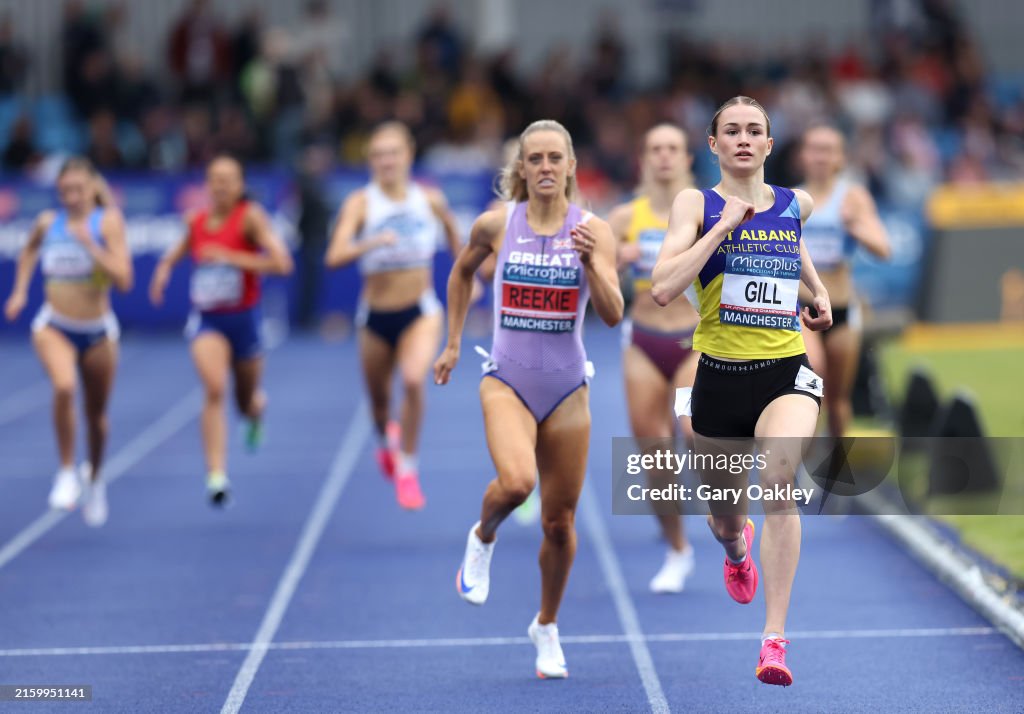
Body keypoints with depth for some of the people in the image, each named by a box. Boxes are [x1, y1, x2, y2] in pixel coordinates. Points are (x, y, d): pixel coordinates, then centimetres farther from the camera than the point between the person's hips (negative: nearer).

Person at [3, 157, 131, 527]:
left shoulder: (108, 222, -11)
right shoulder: (47, 222, -1)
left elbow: (123, 280, -20)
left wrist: (90, 244, -26)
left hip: (97, 331, 0)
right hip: (54, 327, 0)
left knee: (96, 415, 14)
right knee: (64, 386, -31)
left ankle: (94, 476, 44)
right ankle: (67, 473, -18)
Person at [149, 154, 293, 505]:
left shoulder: (251, 217, -11)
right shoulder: (196, 221, 2)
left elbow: (282, 263, -22)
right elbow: (180, 249, 24)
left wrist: (232, 257, -25)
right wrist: (165, 268, 3)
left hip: (243, 318, -1)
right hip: (206, 319, 1)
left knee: (247, 404, 15)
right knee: (214, 389, -24)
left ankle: (257, 405, 55)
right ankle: (216, 474, -27)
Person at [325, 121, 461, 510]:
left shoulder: (430, 199, -4)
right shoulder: (360, 203, -11)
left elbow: (453, 231, 19)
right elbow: (335, 256, -26)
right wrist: (374, 243, -41)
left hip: (421, 312, -1)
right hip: (376, 317, 1)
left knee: (414, 380, -27)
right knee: (378, 397, 16)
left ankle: (408, 468, -11)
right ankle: (386, 440, 54)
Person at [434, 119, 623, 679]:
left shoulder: (593, 229, -5)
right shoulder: (496, 225, -2)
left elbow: (613, 315, -13)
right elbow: (461, 272, 18)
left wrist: (591, 261, -28)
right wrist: (452, 344, 17)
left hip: (567, 388, 1)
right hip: (507, 381, -1)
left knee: (559, 522, 8)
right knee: (515, 481, -30)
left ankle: (547, 627, 32)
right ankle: (482, 537, 6)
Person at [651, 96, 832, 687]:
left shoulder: (797, 204, 7)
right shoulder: (696, 204, -3)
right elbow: (663, 289, -18)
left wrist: (820, 290, 18)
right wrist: (724, 225, -19)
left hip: (786, 372, 0)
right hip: (720, 375, 0)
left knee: (779, 473, -30)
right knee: (725, 516, 16)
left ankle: (775, 637, -30)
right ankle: (738, 549, 59)